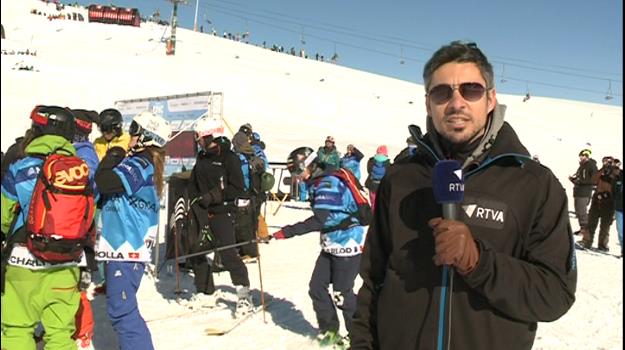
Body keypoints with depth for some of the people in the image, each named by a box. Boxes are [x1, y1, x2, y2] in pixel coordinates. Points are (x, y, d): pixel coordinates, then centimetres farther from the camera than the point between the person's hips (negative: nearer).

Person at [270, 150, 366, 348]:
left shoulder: (328, 183, -21)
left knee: (341, 294, -1)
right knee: (317, 287, 7)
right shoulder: (320, 183, 8)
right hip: (331, 246, 9)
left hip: (348, 245, -9)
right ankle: (329, 330, 23)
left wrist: (287, 232, -28)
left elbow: (319, 221, -29)